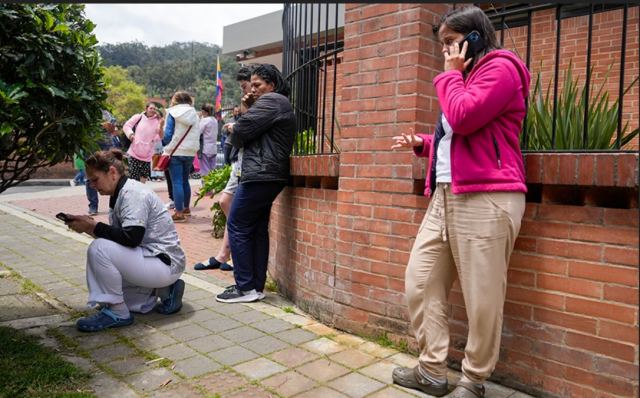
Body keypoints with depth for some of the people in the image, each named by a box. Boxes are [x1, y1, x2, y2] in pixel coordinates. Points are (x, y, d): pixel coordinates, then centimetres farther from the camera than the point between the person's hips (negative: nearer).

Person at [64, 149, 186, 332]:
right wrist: (88, 225, -2)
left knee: (98, 249, -24)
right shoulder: (121, 193, 11)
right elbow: (117, 236, 11)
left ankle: (117, 313, -12)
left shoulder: (133, 193, -18)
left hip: (166, 262, -10)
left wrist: (93, 226, -20)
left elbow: (131, 237, -29)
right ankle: (164, 291, 15)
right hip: (150, 257, 10)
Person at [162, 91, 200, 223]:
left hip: (175, 152, -4)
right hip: (190, 152, 5)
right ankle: (186, 208, 27)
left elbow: (168, 134, -6)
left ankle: (179, 213, -8)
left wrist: (165, 144, 11)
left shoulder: (172, 113, -5)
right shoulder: (194, 114, 6)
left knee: (176, 182, -4)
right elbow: (196, 134, 8)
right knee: (185, 180, 18)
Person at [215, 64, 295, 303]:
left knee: (237, 227, -5)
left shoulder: (270, 101, -8)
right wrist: (250, 108, 10)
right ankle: (257, 286, 16)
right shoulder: (280, 104, 25)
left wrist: (233, 131, 8)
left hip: (259, 175, -11)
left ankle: (245, 288, -1)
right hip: (270, 176, 11)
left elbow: (243, 131, -14)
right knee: (258, 230, 11)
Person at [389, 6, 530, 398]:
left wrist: (451, 73, -1)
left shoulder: (500, 68, -2)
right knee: (420, 284, 6)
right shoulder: (466, 76, 28)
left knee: (481, 299, -3)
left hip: (485, 199, -10)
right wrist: (421, 143, 16)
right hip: (446, 196, 10)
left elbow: (463, 118, -18)